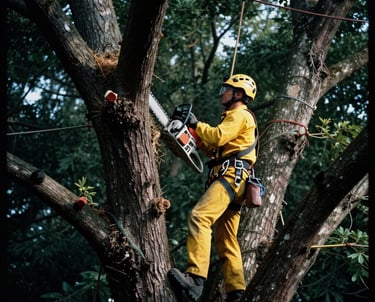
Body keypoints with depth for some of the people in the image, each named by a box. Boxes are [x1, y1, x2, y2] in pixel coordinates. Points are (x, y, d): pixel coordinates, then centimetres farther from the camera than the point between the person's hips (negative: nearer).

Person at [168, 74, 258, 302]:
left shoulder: (240, 115, 1)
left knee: (199, 217, -30)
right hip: (228, 177, 12)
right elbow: (215, 150, 31)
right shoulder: (234, 117, 33)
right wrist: (195, 134, 20)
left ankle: (195, 278, -46)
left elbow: (218, 137, -15)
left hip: (232, 175, -12)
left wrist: (196, 124, -1)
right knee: (226, 240, 9)